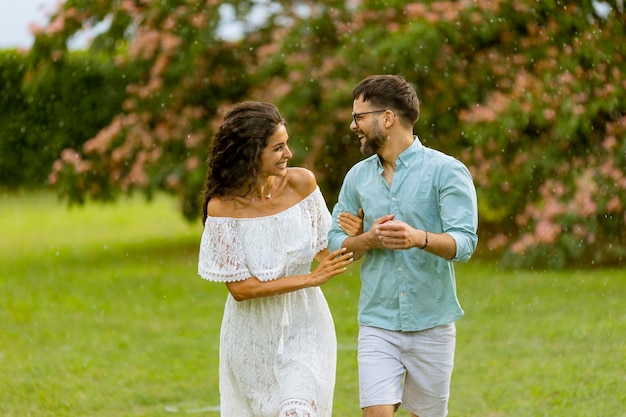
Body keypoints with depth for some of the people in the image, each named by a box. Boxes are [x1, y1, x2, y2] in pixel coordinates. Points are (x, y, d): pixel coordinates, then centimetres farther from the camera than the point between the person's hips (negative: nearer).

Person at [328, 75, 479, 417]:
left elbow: (464, 242, -16)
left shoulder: (446, 171, -7)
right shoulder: (358, 176, 8)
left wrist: (420, 238, -35)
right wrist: (367, 240, -14)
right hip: (377, 325, 2)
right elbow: (334, 244, 8)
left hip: (431, 325, -2)